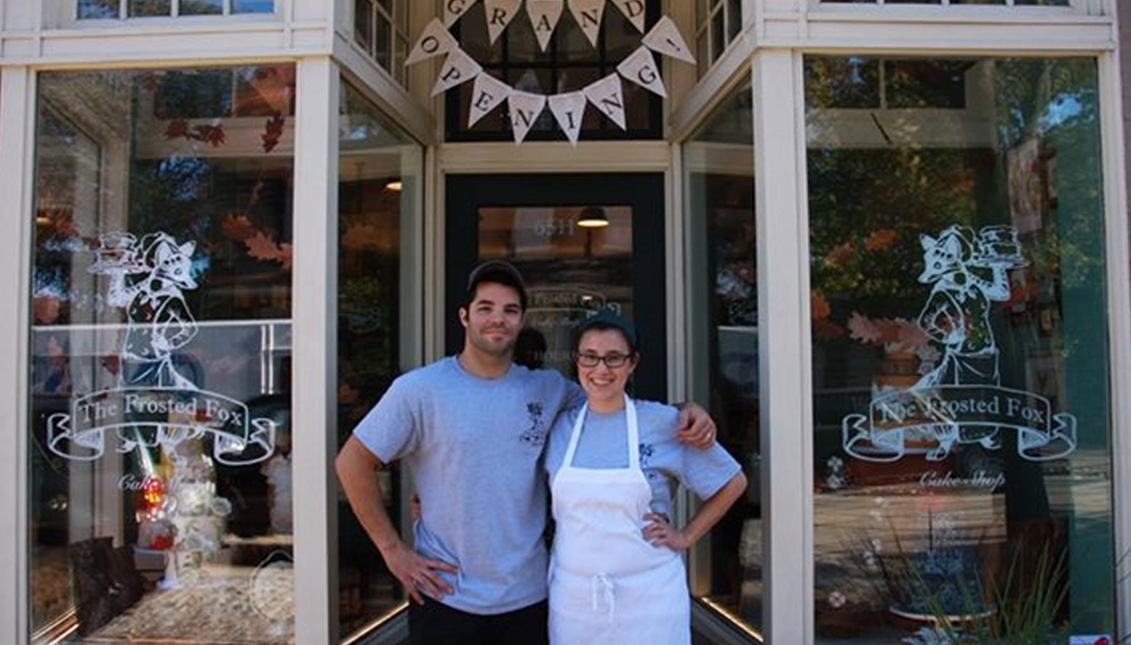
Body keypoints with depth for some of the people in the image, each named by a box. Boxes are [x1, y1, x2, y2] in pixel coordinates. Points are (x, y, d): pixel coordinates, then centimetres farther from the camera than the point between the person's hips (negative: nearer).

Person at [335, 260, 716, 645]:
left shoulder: (548, 389, 3)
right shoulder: (419, 390, -7)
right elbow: (353, 462, -2)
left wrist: (685, 413, -6)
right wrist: (392, 550, -5)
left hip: (528, 597, 3)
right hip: (445, 597, -3)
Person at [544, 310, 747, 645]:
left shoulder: (663, 422, -5)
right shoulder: (559, 426, 3)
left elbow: (732, 482, 4)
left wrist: (685, 536, 0)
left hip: (648, 599, -2)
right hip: (572, 599, 2)